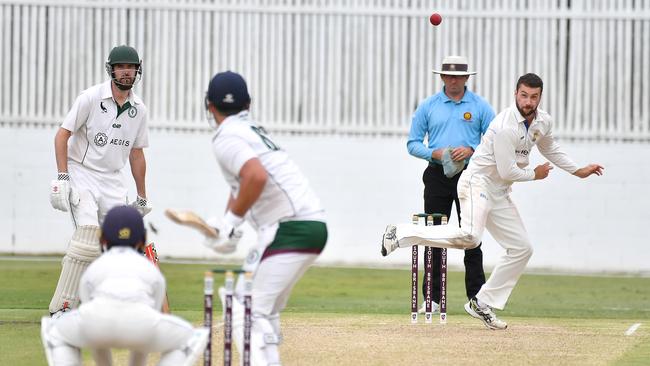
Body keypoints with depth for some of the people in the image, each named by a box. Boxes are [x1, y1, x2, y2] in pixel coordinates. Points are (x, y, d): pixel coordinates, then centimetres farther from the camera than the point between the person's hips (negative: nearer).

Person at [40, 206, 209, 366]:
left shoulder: (92, 269, 37)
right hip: (139, 323, -1)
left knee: (56, 333, 35)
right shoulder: (152, 270, 37)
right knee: (191, 340, 29)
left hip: (97, 318, 1)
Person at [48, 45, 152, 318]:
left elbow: (136, 154, 16)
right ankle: (61, 309, -22)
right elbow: (62, 135, -10)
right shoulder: (91, 98, -10)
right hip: (81, 174, -6)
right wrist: (63, 177, -20)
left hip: (112, 182, 6)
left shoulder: (138, 109, 7)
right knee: (88, 233, -24)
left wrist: (142, 198, 18)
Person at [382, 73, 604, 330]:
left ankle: (482, 304, 10)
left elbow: (550, 150, 27)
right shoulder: (506, 126, -23)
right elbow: (507, 172, -21)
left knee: (522, 249, 5)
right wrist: (535, 174, -5)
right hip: (477, 183, -9)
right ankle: (401, 234, -20)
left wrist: (578, 171, 23)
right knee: (470, 235, -33)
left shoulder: (544, 122, 4)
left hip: (499, 194, 9)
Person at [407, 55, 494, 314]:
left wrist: (471, 150, -15)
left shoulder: (481, 107, 4)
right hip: (437, 176, 2)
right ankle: (432, 298, 7)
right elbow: (413, 143, 7)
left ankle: (477, 297, -2)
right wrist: (434, 153, -12)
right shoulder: (427, 106, 8)